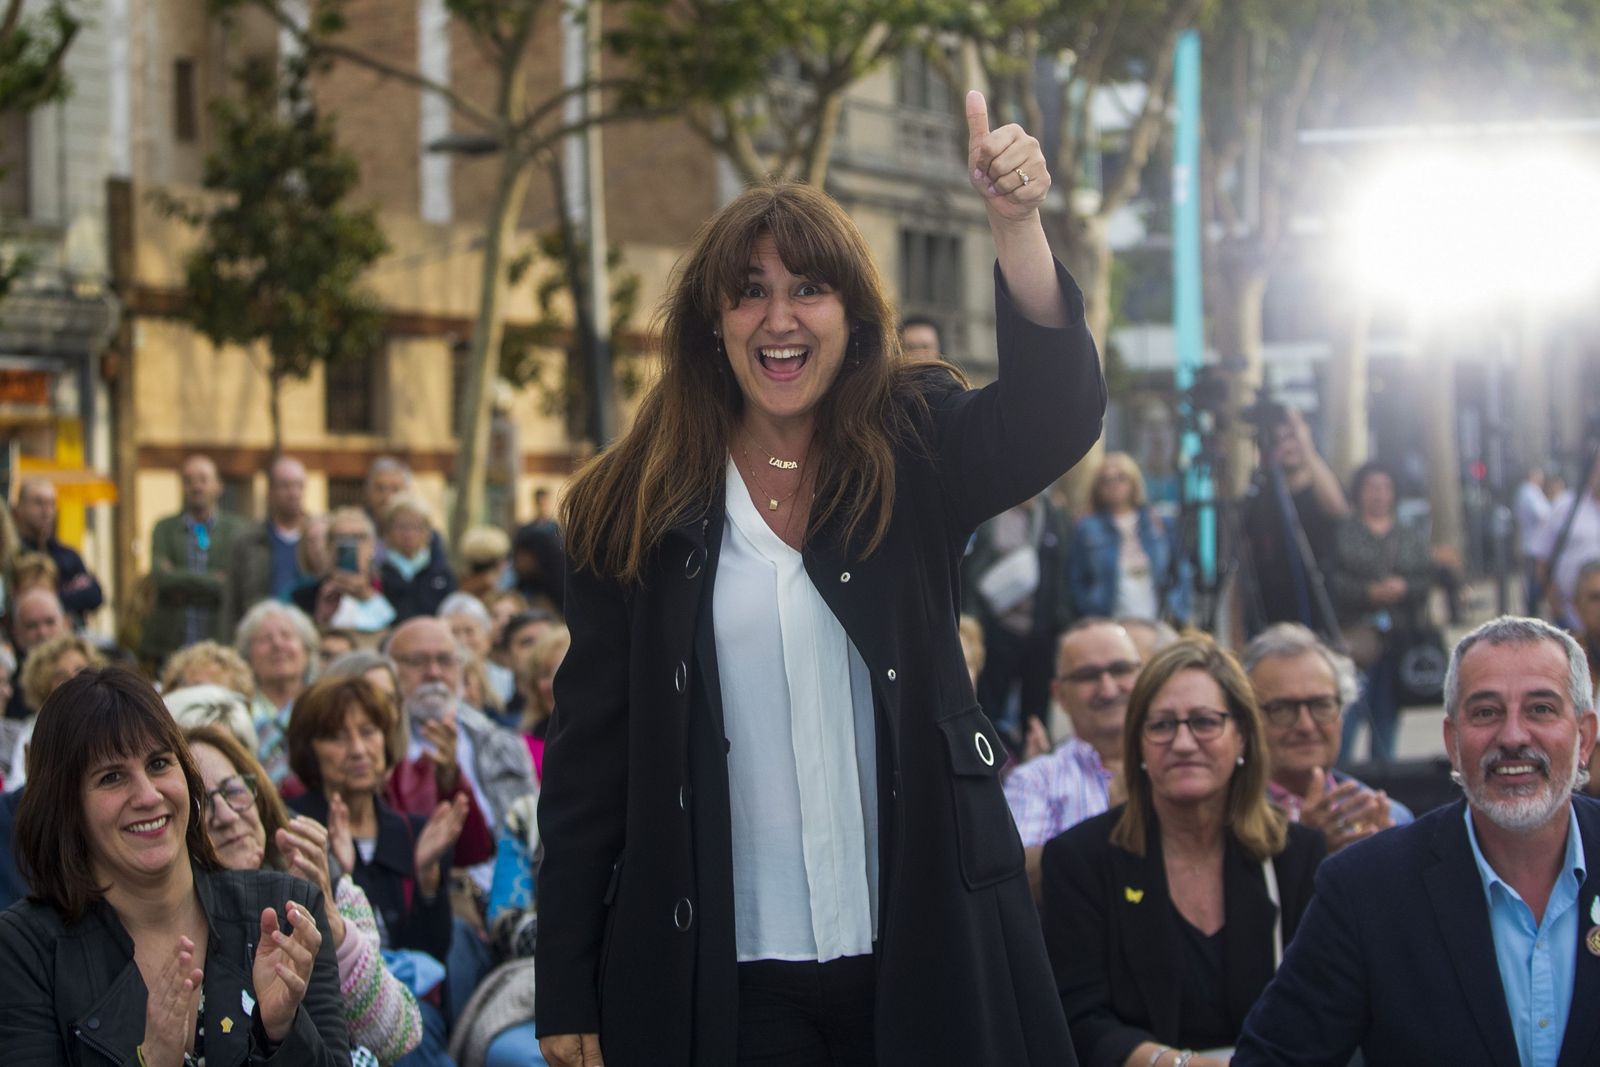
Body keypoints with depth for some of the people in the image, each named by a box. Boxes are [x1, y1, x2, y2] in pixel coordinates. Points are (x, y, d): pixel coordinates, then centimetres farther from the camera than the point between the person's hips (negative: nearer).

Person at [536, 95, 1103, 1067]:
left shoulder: (916, 458, 4)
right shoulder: (634, 509, 3)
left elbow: (1054, 413, -16)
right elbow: (589, 755, 3)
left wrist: (1017, 222, -32)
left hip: (922, 952, 0)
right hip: (724, 975, 0)